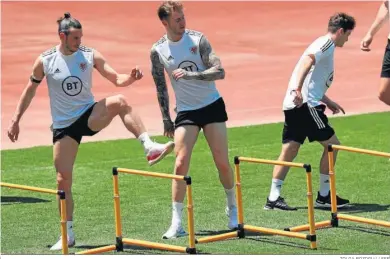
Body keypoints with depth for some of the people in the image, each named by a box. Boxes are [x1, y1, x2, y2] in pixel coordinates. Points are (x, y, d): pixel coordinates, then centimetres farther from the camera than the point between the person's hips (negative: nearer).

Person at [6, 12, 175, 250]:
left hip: (89, 115, 0)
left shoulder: (90, 56, -5)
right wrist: (16, 120, 10)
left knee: (119, 102, -32)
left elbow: (117, 79, -5)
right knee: (63, 180, -3)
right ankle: (68, 235, 11)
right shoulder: (45, 61, -5)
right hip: (64, 126, 0)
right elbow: (30, 90, 9)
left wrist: (131, 77, -28)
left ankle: (150, 147, -38)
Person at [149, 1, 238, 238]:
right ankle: (177, 223, -9)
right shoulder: (157, 51, -4)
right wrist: (166, 119, 8)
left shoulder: (197, 39, -10)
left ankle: (233, 210, 24)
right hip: (186, 111, 1)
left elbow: (219, 72, -17)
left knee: (223, 163, 1)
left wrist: (189, 75, -29)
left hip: (212, 105, -1)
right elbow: (161, 87, 8)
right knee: (181, 165, -12)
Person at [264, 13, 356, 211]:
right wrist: (297, 89, -36)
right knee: (331, 143, -1)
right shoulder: (327, 43, -4)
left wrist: (328, 102, 42)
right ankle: (324, 195, 3)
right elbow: (307, 61, -24)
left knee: (289, 150, 7)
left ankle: (273, 197, 5)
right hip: (305, 104, -10)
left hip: (293, 105, 10)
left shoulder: (323, 44, 26)